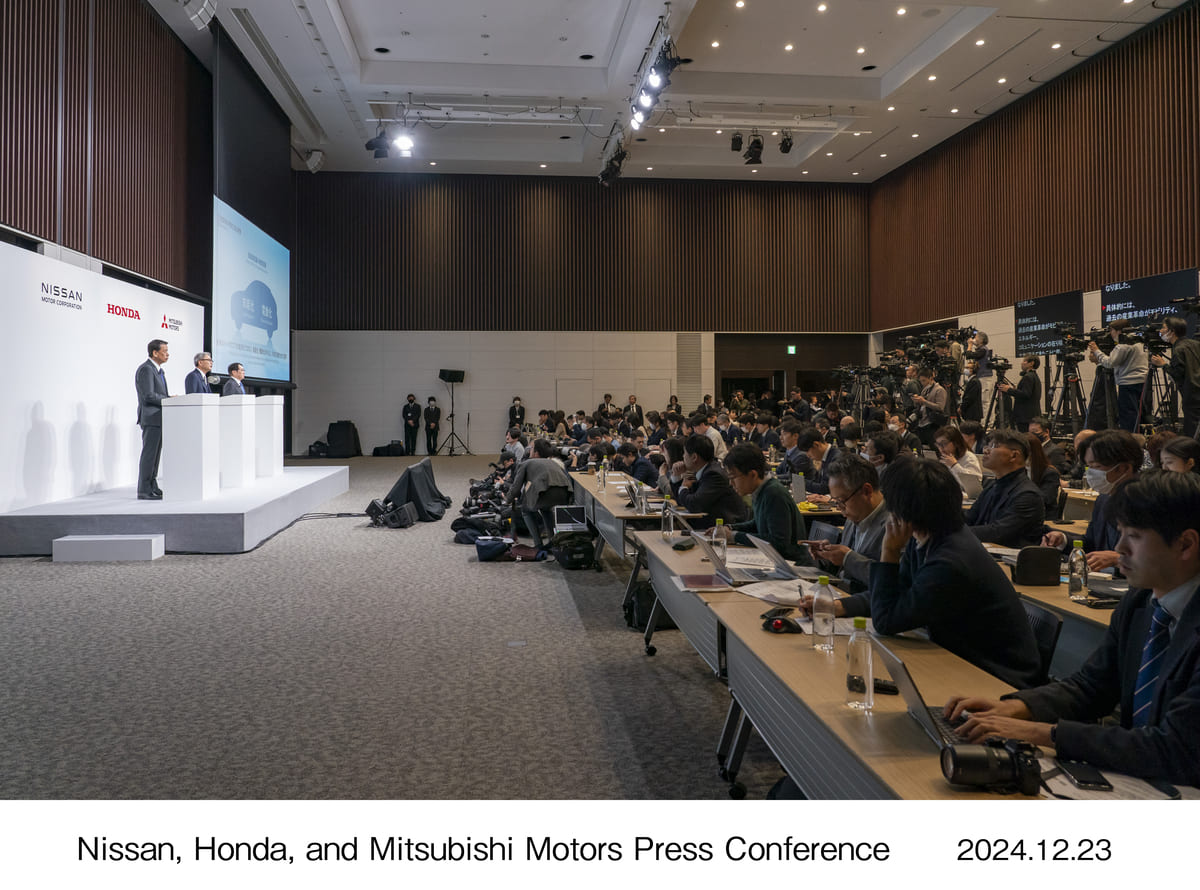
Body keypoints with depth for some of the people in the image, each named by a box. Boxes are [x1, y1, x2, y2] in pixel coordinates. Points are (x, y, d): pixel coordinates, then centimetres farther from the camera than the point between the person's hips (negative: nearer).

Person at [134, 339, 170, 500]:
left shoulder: (158, 370, 19)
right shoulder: (146, 369, -13)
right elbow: (148, 395, -22)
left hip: (158, 419, 10)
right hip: (151, 418, -10)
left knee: (155, 453, 13)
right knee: (149, 453, -8)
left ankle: (152, 487, 19)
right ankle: (144, 491, -4)